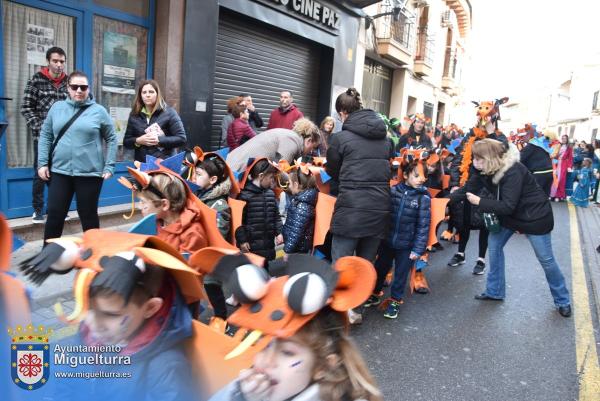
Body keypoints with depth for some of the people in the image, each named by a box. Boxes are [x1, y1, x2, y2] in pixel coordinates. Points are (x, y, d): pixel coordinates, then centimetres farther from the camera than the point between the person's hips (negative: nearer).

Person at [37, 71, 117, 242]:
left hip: (90, 173, -2)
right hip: (60, 171, 2)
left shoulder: (98, 111, 0)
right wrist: (42, 163, 3)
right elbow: (45, 136, 11)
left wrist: (109, 167, -3)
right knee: (55, 215, 6)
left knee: (88, 216, 9)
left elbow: (111, 139, 3)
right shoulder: (57, 107, 8)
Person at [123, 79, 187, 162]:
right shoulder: (134, 115, 10)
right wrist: (138, 141, -8)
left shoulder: (169, 112, -1)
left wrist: (159, 140, -16)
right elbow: (126, 142, 14)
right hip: (141, 164, 4)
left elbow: (182, 138, -6)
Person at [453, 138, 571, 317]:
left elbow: (508, 206, -35)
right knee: (494, 245, 4)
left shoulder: (513, 172, -34)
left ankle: (562, 301, 25)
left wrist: (479, 202, -30)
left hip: (535, 215, -7)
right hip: (509, 214, 7)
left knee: (546, 259, 4)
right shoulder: (484, 170, -12)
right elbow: (468, 188, -5)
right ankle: (495, 291, 18)